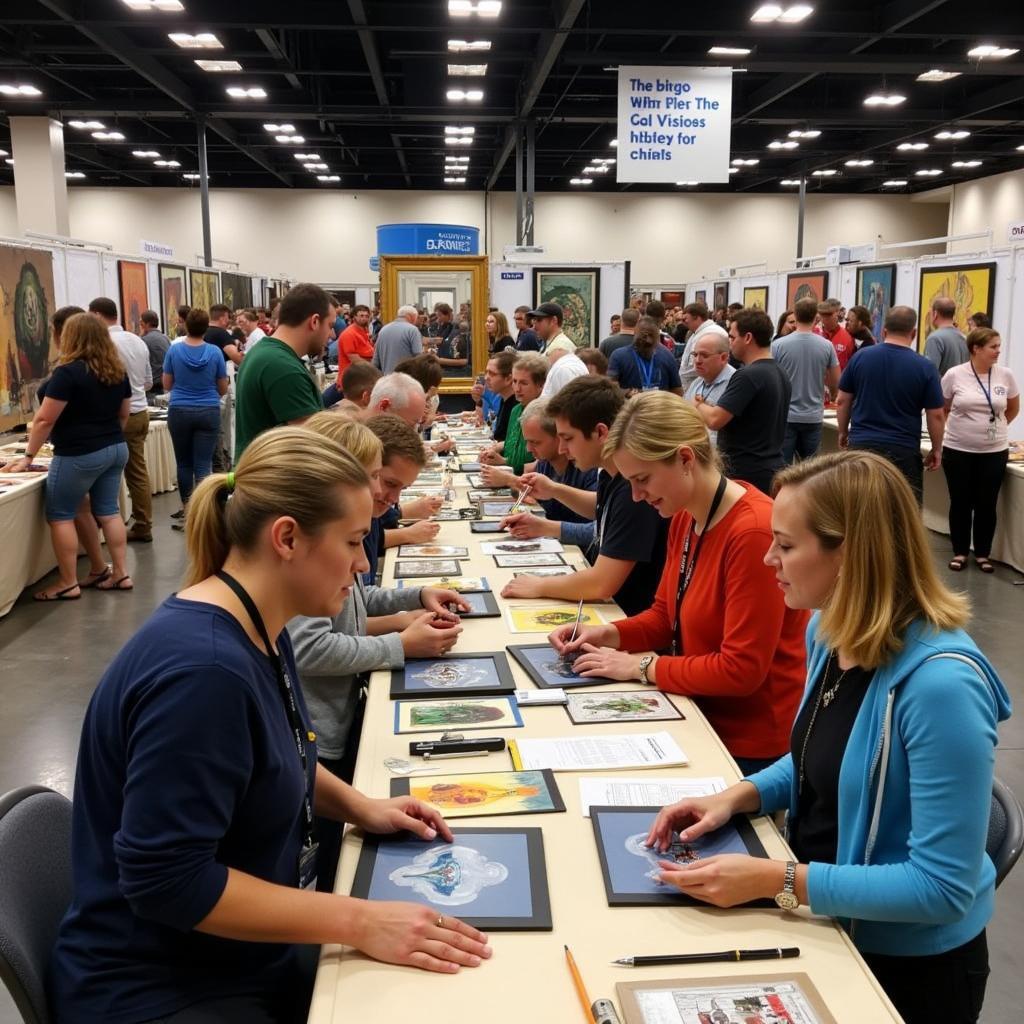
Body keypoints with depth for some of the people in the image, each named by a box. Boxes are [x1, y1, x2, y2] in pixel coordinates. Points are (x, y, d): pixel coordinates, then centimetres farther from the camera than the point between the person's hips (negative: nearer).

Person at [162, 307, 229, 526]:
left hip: (179, 412, 1)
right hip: (209, 412, -1)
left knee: (184, 463, 13)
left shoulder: (174, 350, -4)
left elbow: (167, 385, 5)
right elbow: (223, 389, 3)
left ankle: (187, 509, 22)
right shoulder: (215, 352, -5)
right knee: (203, 464, -1)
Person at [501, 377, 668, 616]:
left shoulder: (635, 487, -29)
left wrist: (539, 586, -15)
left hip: (631, 617, -8)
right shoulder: (611, 474, -1)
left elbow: (601, 584, -29)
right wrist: (554, 491, 8)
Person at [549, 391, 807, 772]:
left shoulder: (754, 531, -25)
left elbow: (741, 669, -24)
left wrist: (641, 665, -17)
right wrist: (608, 635, -5)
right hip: (703, 716, 7)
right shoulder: (684, 517, 2)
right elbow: (664, 614, 13)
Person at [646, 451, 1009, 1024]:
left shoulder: (940, 682, -31)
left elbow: (943, 886, -27)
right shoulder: (830, 631, -4)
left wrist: (778, 882, -28)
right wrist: (739, 795, -5)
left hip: (910, 964, -7)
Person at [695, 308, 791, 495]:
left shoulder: (748, 376, -19)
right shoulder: (780, 375, 12)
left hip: (747, 474, -9)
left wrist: (699, 405, -1)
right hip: (773, 470, 9)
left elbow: (715, 420, -23)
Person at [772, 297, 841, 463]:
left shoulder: (778, 345, -9)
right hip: (813, 417, 2)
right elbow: (836, 383, 4)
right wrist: (829, 393, 27)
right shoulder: (827, 346, -3)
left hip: (785, 416, -2)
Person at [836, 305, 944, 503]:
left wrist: (843, 432, 20)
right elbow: (935, 415, -2)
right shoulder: (925, 367, -5)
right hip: (903, 451, -2)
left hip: (861, 445, 3)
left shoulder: (861, 357, 1)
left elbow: (842, 401, 7)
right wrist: (936, 449, 10)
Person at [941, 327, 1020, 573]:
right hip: (958, 450, -1)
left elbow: (1013, 408, 14)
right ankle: (960, 552, 20)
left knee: (987, 504, 6)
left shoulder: (1005, 375, -2)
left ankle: (983, 554, 19)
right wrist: (955, 428, 5)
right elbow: (942, 410, 6)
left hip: (994, 451, 1)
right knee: (960, 503, 7)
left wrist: (997, 428, 12)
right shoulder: (954, 375, -8)